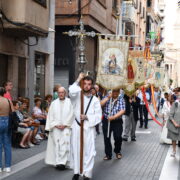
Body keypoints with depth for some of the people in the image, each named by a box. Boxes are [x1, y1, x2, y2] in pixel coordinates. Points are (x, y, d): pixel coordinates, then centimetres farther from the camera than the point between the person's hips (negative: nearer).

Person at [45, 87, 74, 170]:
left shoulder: (69, 102, 3)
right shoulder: (54, 103, 9)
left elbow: (71, 115, -2)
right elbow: (50, 116, 6)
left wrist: (65, 125, -9)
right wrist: (56, 125, -6)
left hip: (66, 128, -2)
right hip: (56, 128, 2)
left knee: (65, 144, -12)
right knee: (57, 145, 1)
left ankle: (62, 162, -14)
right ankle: (58, 162, 6)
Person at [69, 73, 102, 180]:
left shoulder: (95, 100, 6)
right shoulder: (77, 96, 4)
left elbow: (98, 116, 2)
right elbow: (72, 92, -21)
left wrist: (87, 117, -13)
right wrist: (78, 80, -16)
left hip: (89, 128, 0)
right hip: (77, 127, 1)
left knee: (89, 151, -6)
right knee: (76, 149, 7)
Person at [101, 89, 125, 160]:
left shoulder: (121, 100, 0)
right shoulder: (107, 97, 5)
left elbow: (122, 110, -11)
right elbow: (100, 104, -10)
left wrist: (114, 117, -22)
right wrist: (108, 98, -16)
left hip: (117, 121, -1)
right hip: (106, 121, 2)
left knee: (118, 137, -10)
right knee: (106, 138, 3)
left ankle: (117, 151, 16)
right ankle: (108, 154, 16)